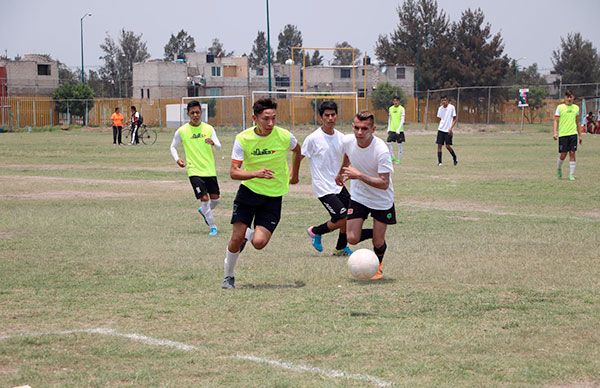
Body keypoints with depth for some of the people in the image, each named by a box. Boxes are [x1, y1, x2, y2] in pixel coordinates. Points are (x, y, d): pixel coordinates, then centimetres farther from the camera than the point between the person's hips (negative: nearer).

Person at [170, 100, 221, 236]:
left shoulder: (208, 128, 1)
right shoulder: (182, 131, -3)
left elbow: (219, 146, -7)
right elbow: (173, 147, 9)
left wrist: (213, 143, -30)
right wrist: (177, 159, -10)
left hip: (210, 169, 3)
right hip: (194, 170, -3)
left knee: (215, 199, 7)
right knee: (204, 198, -13)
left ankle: (203, 211, 40)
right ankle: (212, 226, 2)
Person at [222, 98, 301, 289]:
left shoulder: (284, 136, -12)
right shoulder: (243, 139, -14)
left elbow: (297, 150, 13)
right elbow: (234, 172, -16)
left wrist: (294, 174, 23)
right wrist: (256, 174, -33)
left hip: (273, 196, 0)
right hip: (248, 192, 0)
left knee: (259, 243, -13)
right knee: (236, 239, -5)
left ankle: (249, 234, 24)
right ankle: (228, 275, 21)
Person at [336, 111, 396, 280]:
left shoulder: (381, 150, -31)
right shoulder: (347, 141, -16)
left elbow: (384, 183, -32)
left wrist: (359, 176, -40)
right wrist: (341, 173, 27)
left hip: (382, 201, -4)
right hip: (358, 196, 4)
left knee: (378, 242, 1)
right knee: (352, 239, -7)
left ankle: (378, 265, 36)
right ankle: (376, 233, 26)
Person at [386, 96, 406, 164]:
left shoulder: (401, 109, -7)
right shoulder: (390, 109, 8)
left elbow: (402, 120, -12)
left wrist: (398, 129, -21)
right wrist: (388, 128, 11)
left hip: (399, 130, -4)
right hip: (392, 130, 4)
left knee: (400, 144, 1)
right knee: (389, 142, -5)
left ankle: (399, 159, 9)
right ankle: (392, 157, 8)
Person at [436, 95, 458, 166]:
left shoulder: (451, 107, -6)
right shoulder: (440, 108, 7)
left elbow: (455, 119, -5)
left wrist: (451, 128, -13)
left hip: (448, 130, -4)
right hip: (441, 129, 4)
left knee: (447, 146, -5)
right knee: (439, 145, -3)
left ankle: (455, 158, 18)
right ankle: (439, 161, 2)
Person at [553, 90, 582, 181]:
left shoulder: (576, 108, 11)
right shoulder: (560, 107, 0)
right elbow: (556, 121, -3)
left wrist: (580, 135, 19)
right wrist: (555, 132, -16)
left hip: (573, 133, 3)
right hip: (562, 134, -3)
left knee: (572, 154, -3)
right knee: (563, 155, -1)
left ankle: (571, 175, 0)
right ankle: (559, 169, 28)